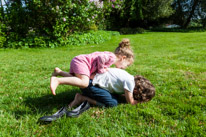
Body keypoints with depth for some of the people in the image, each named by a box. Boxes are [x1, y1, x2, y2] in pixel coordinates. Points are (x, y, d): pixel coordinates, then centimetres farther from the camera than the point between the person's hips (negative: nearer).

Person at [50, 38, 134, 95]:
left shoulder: (108, 55, 22)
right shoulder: (112, 57, -10)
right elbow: (101, 57, -27)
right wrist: (101, 70, -13)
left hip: (77, 61, 10)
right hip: (81, 61, -10)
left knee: (78, 80, 17)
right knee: (84, 83, -27)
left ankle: (58, 72, 11)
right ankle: (58, 80, -29)